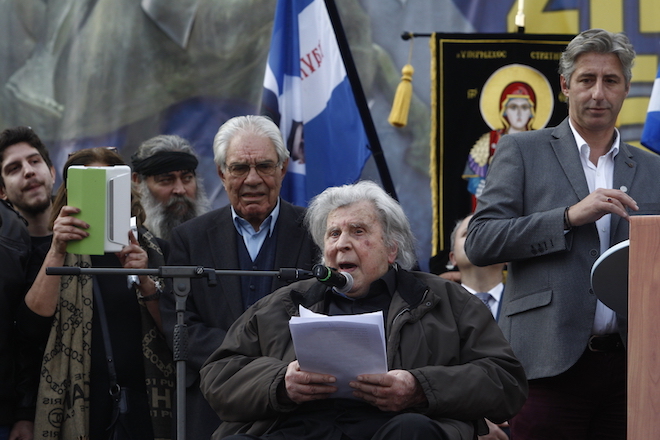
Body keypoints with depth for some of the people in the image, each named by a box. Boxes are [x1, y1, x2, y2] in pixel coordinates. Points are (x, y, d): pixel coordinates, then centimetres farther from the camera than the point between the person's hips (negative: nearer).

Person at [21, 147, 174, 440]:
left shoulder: (153, 251, 9)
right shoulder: (57, 255, 6)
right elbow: (33, 326, -9)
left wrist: (145, 281, -15)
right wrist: (57, 252, -16)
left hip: (145, 404, 1)